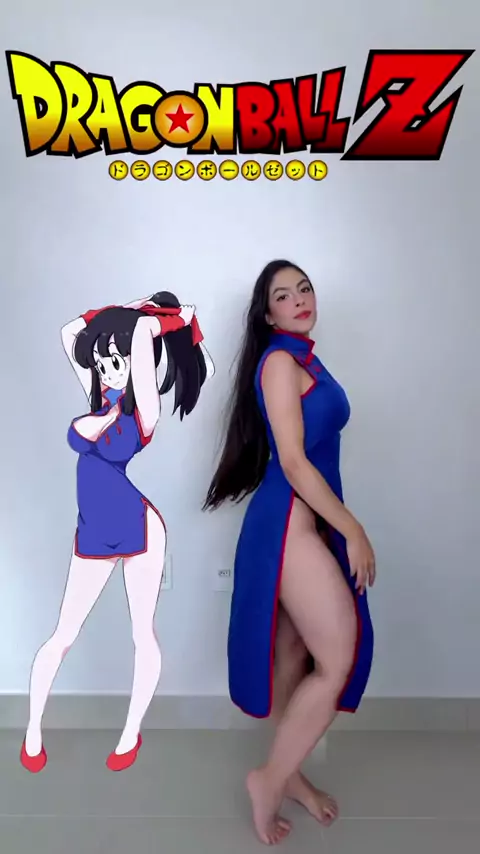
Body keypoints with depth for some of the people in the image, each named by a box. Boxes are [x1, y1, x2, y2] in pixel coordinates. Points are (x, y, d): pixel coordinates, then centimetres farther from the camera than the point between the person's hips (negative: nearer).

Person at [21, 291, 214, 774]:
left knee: (142, 635, 11)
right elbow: (69, 333, 9)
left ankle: (132, 734, 34)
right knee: (62, 638, 12)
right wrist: (112, 312, 4)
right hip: (92, 535, 5)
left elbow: (141, 334, -24)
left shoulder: (144, 411, -11)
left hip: (139, 529, -4)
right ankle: (33, 730, 35)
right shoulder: (100, 399, 4)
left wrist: (168, 319, -6)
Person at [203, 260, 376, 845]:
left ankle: (288, 773, 37)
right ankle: (270, 780, 17)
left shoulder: (305, 359, 15)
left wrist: (340, 526, 21)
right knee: (341, 660, -3)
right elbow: (292, 462, -19)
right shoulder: (279, 359, -13)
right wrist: (353, 531, -14)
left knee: (298, 654, 18)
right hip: (290, 522, -9)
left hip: (309, 519, 9)